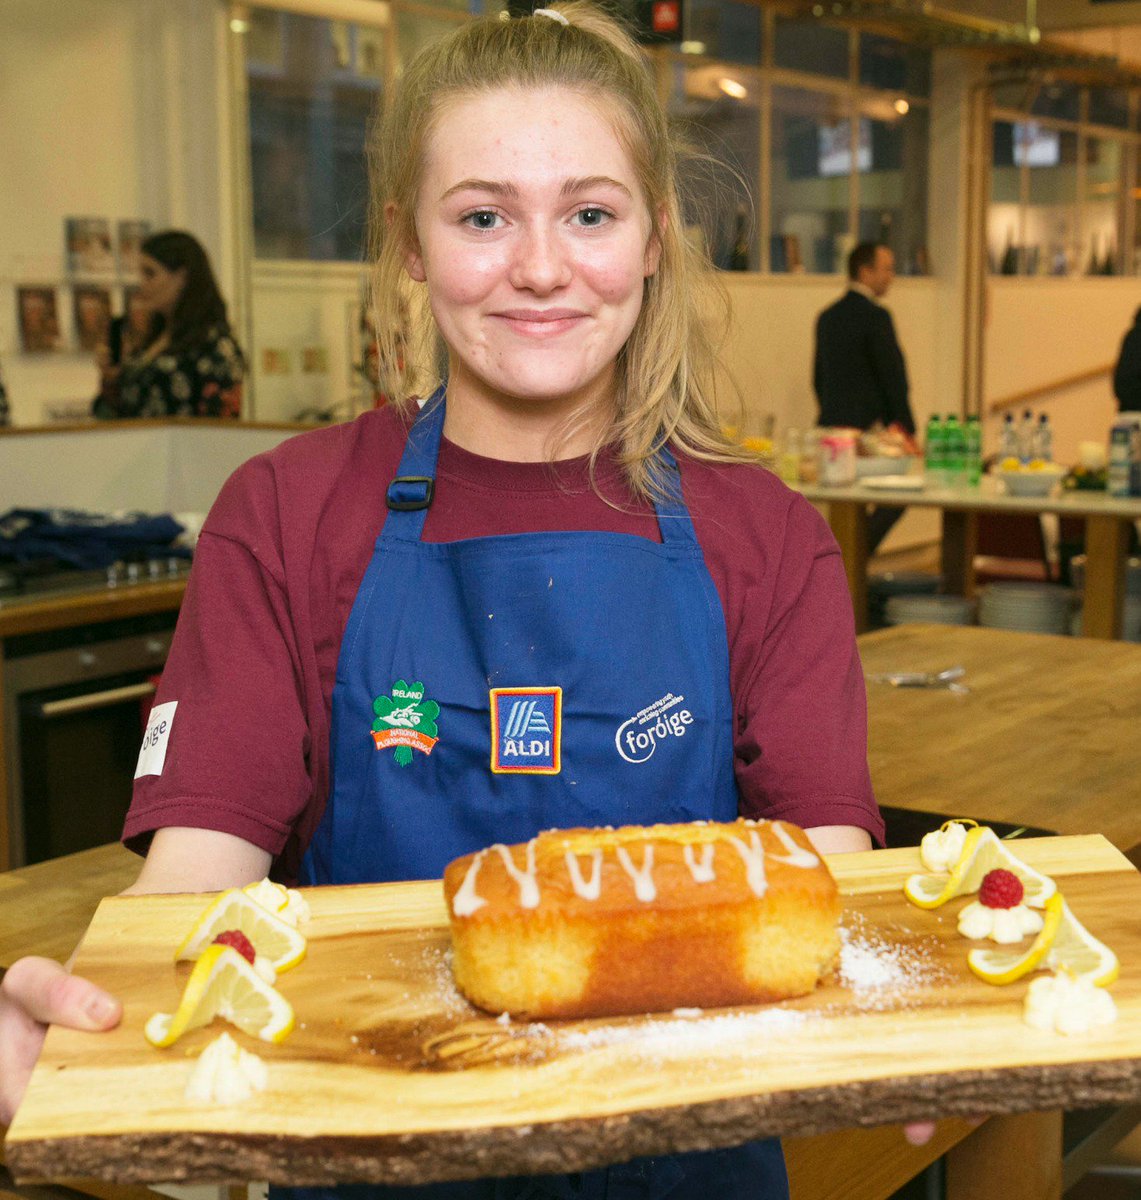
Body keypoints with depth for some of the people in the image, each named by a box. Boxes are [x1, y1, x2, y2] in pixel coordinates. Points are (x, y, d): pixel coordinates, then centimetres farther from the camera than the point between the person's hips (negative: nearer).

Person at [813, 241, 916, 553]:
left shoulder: (828, 316, 13)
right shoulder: (875, 316, -13)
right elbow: (893, 375, -14)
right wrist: (907, 427, -6)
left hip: (833, 425, 8)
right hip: (871, 427, -8)